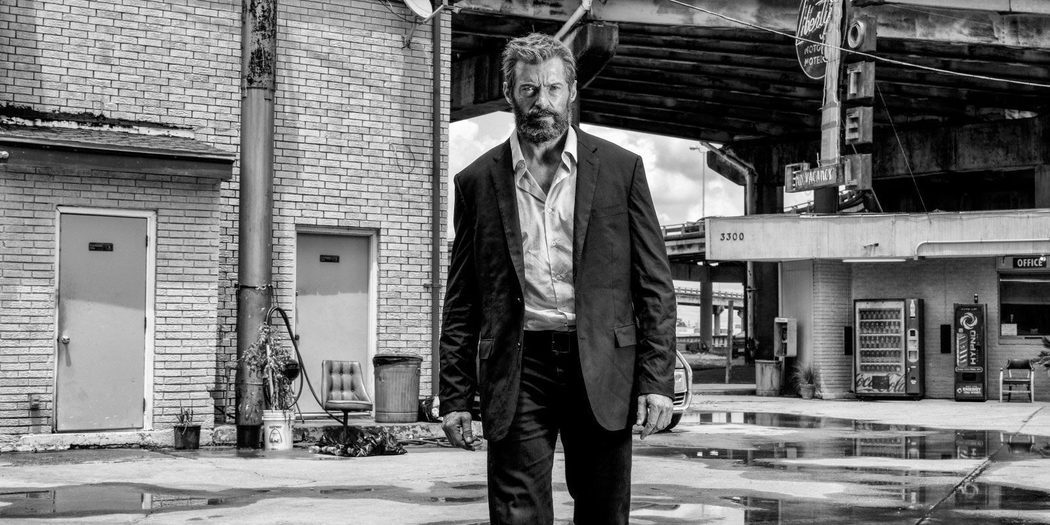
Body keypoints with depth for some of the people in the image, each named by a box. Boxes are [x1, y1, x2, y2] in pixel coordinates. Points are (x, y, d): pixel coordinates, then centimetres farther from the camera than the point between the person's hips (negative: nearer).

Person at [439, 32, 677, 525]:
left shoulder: (620, 168, 5)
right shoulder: (478, 181, 7)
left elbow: (655, 285, 4)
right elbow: (461, 302, 9)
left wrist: (657, 380, -5)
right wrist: (455, 398, 3)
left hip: (601, 370, 0)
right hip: (517, 374, 0)